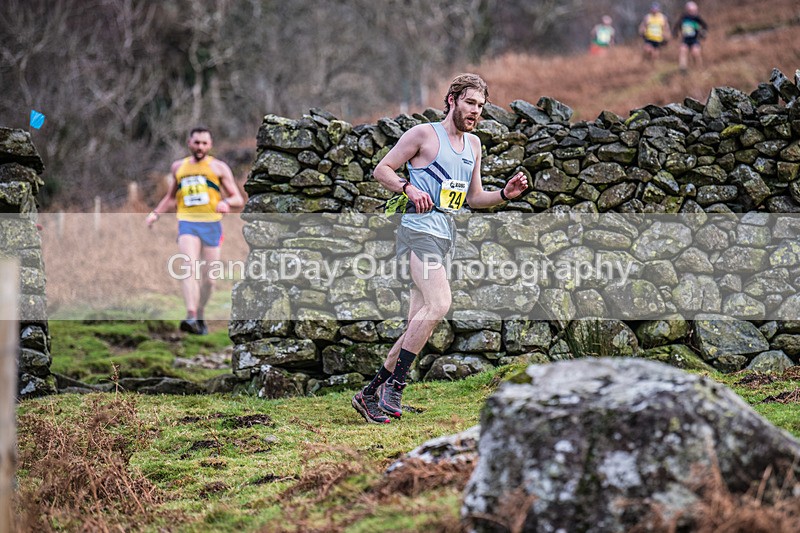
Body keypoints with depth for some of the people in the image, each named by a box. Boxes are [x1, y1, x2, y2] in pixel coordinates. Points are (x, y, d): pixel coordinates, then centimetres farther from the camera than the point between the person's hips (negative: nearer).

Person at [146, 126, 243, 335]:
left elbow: (238, 199, 4)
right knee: (189, 268, -22)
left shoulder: (218, 167, 6)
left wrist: (226, 202, -19)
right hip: (187, 224, 0)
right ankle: (191, 316, -34)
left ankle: (200, 316, 27)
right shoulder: (178, 167, 14)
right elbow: (171, 197, 29)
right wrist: (156, 213, 13)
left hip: (211, 225, 0)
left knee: (209, 279, 5)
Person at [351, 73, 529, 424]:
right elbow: (381, 170, 0)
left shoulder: (473, 144, 21)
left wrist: (506, 194, 8)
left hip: (445, 236, 8)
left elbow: (474, 198, 26)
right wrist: (409, 188, -17)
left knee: (420, 323, 5)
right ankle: (394, 386, -21)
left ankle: (370, 394, 12)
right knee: (439, 303, -26)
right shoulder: (424, 134, -1)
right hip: (420, 228, -8)